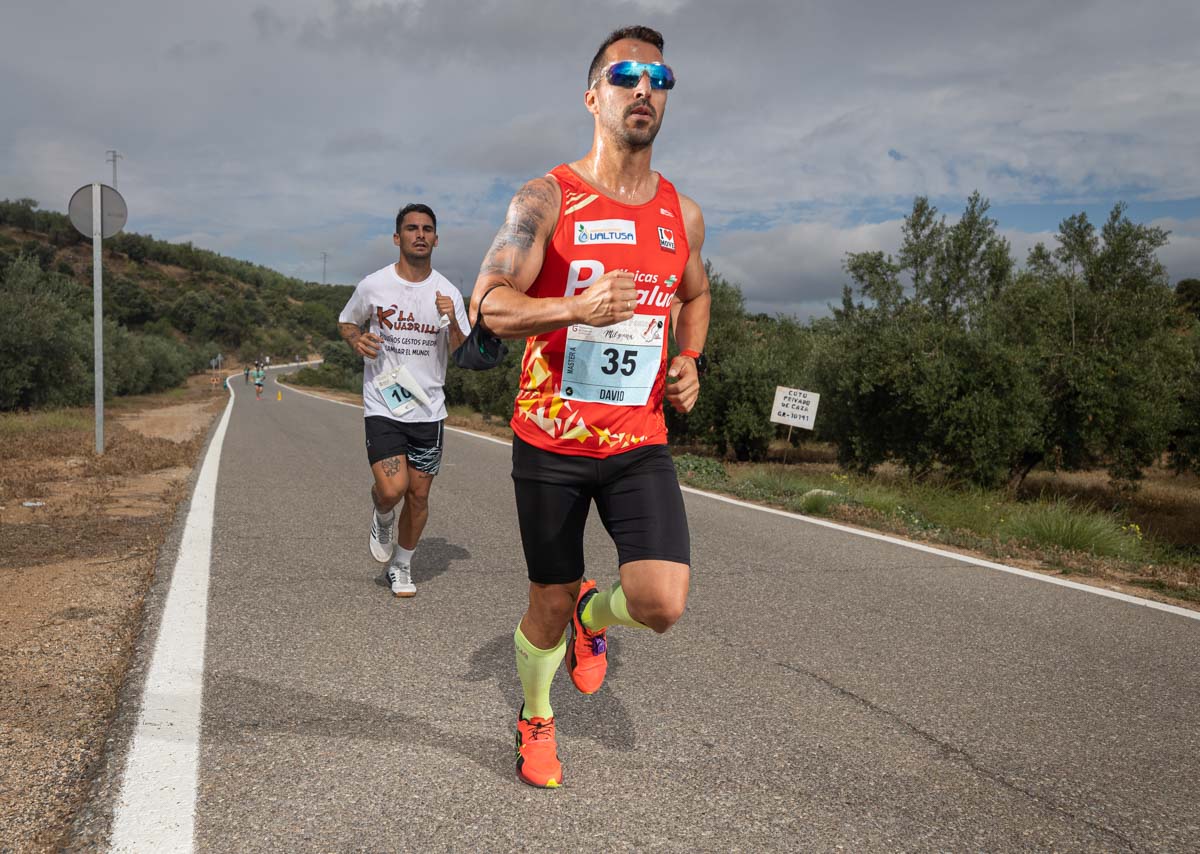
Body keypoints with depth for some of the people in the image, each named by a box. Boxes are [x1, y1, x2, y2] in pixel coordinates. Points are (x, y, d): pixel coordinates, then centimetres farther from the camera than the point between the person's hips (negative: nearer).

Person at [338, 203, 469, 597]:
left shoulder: (448, 293, 1)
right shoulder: (373, 285, -3)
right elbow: (346, 322, 14)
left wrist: (452, 322, -16)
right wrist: (357, 340, -9)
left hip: (428, 409, 2)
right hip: (383, 406, -2)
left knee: (418, 494, 8)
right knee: (392, 488, -17)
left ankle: (401, 566, 30)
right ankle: (382, 518, 21)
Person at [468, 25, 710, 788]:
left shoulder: (683, 215, 8)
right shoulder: (547, 200, -6)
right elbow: (488, 304, -15)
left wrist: (690, 360, 5)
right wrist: (577, 308, -33)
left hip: (640, 445, 3)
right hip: (551, 441, -3)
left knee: (663, 603, -13)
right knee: (549, 606, 10)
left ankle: (594, 616, 24)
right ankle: (536, 721, 42)